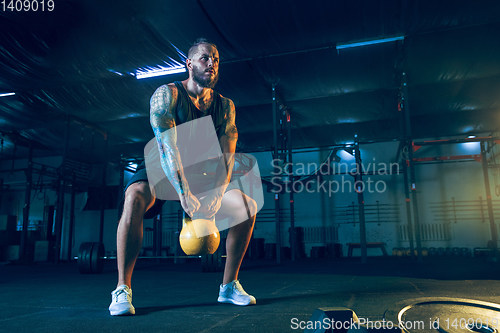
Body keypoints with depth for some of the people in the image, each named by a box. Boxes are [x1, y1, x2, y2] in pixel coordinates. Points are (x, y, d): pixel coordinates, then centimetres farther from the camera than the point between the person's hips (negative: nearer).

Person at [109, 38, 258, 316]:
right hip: (159, 172, -4)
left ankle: (229, 286, 0)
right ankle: (122, 288, -23)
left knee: (248, 206, -14)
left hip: (197, 177, 4)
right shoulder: (167, 94, -16)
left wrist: (217, 194, -33)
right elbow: (167, 146, -30)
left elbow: (227, 154, -15)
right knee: (135, 198, -38)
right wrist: (184, 194, -42)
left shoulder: (225, 106, -3)